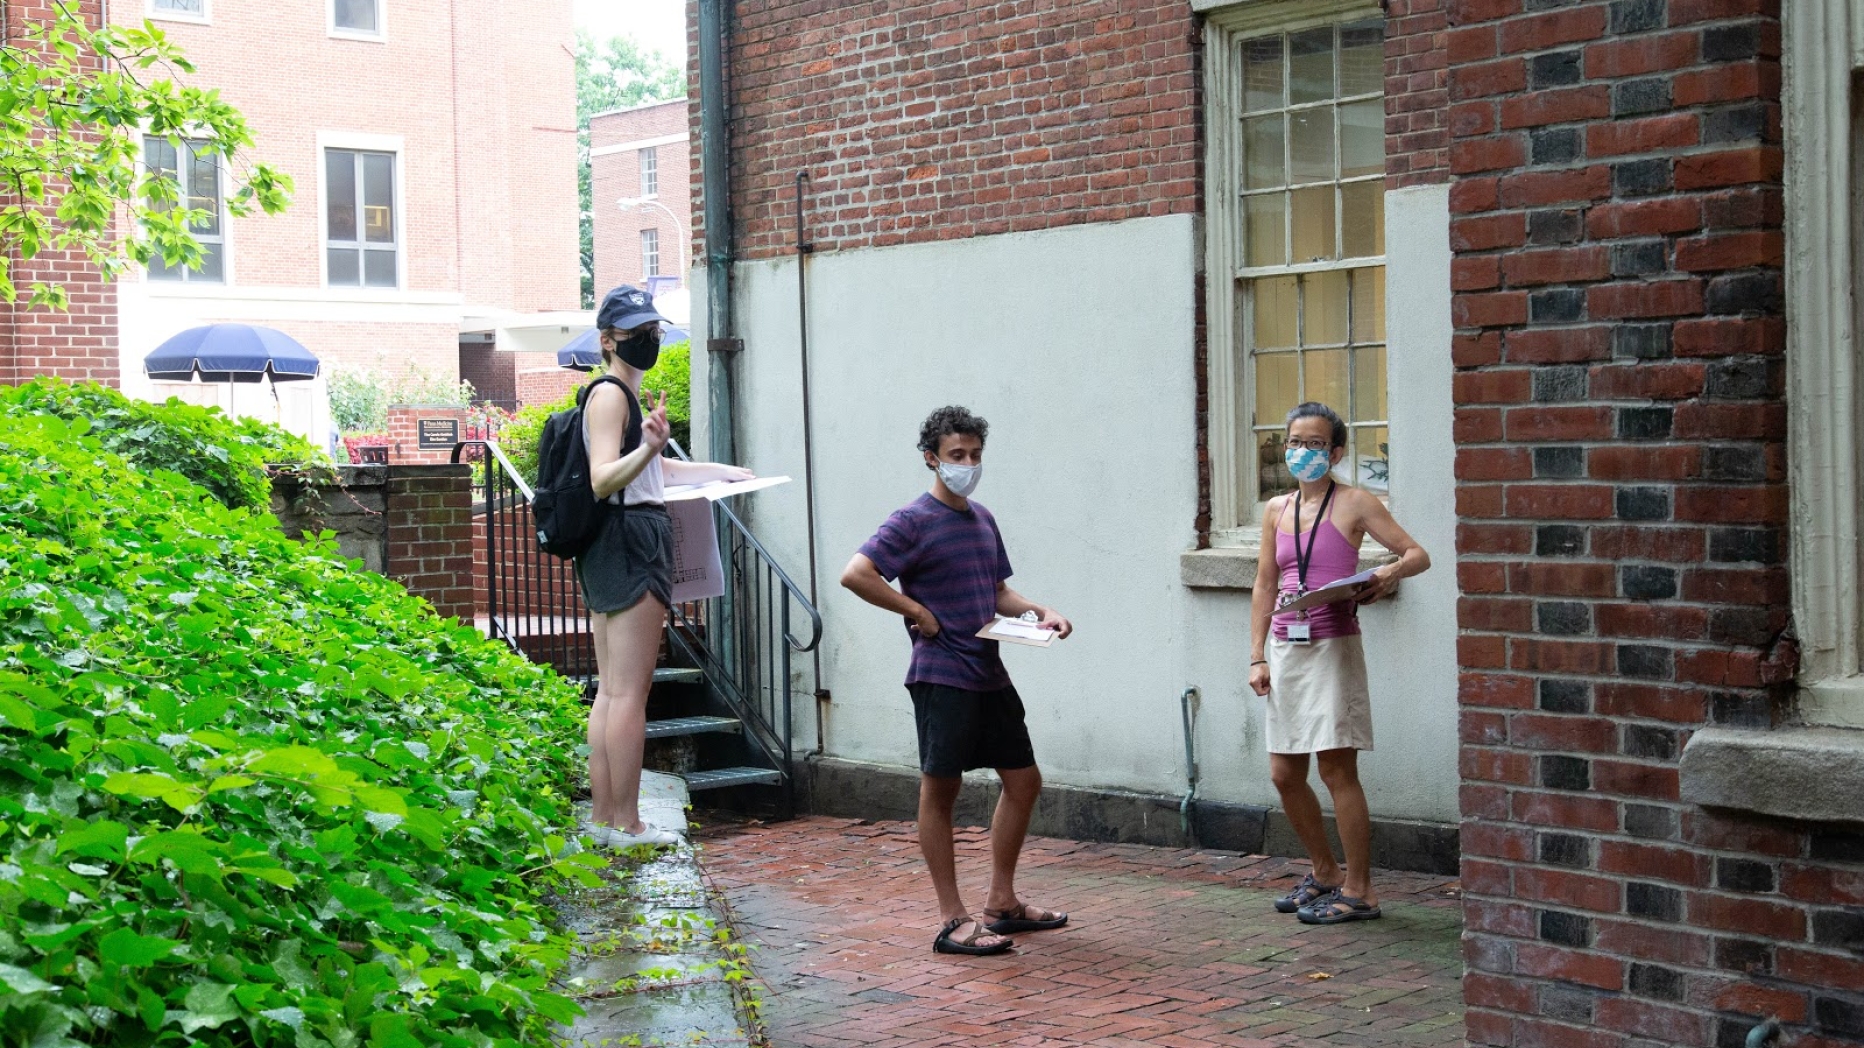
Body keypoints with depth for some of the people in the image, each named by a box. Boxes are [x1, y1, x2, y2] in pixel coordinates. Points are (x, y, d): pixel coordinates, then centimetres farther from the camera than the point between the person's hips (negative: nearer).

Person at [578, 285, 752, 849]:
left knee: (611, 690, 11)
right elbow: (603, 479, -24)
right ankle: (627, 824, -7)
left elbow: (655, 472, 36)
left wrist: (720, 471, 42)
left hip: (616, 549, 11)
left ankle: (603, 815, 15)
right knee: (630, 691, -9)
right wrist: (650, 447, -39)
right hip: (631, 542, -11)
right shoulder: (609, 396, -11)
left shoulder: (628, 396, 20)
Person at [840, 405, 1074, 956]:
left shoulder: (982, 519, 15)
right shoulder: (914, 520, -9)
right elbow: (856, 574, -20)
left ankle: (1002, 903, 24)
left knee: (1024, 781, 12)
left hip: (989, 674, 9)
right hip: (942, 677, -9)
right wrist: (918, 612, -15)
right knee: (940, 791, -1)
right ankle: (954, 921, 3)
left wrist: (1038, 611, 5)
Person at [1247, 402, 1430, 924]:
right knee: (1284, 773, 9)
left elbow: (1418, 554, -4)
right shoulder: (1277, 509, 13)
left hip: (1333, 646, -6)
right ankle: (1325, 873, 26)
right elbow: (1264, 586, 14)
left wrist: (1391, 572, -27)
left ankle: (1358, 890, 3)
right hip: (1285, 647, 6)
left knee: (1336, 767, -6)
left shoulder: (1354, 503, -2)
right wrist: (1257, 657, 7)